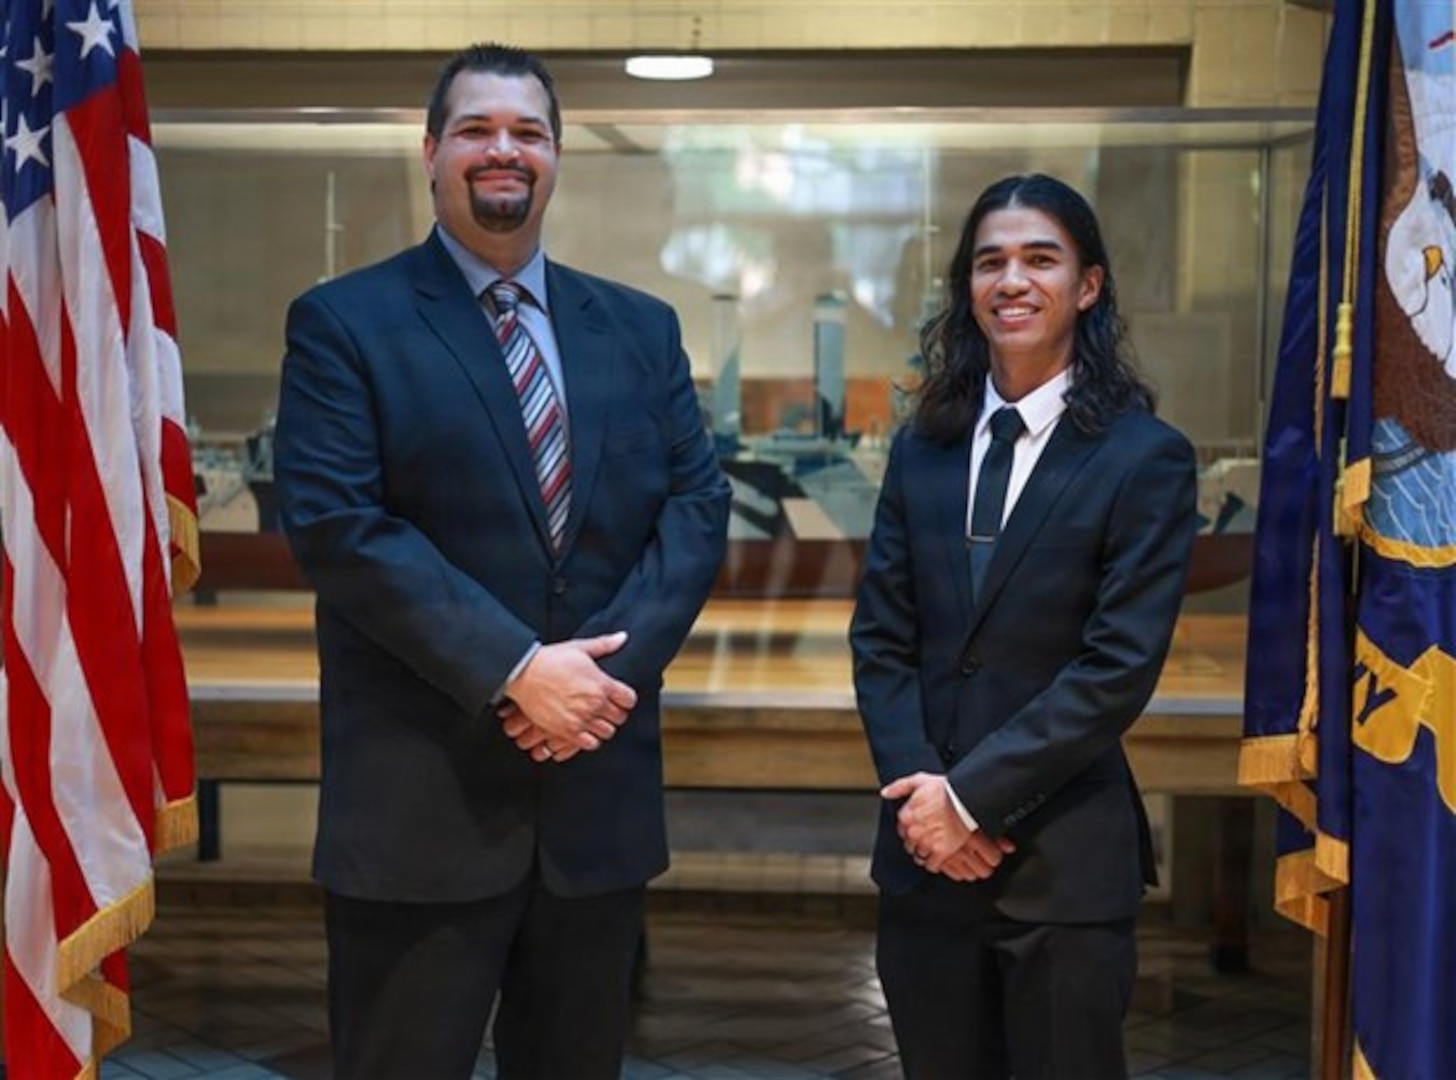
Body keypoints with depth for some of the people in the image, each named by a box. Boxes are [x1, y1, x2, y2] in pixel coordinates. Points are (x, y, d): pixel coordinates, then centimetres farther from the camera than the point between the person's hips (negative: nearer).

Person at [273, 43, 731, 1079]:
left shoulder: (641, 327, 12)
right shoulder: (344, 323, -2)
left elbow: (698, 506, 4)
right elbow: (336, 524, -13)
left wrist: (613, 662, -12)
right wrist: (513, 670, -19)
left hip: (598, 790, 4)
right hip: (420, 799, -4)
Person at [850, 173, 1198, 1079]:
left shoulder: (1147, 459, -6)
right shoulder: (923, 449, 9)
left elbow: (1120, 667, -13)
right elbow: (880, 637, 6)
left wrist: (972, 795, -14)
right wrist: (919, 788, -9)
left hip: (1066, 861, -4)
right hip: (927, 847, 4)